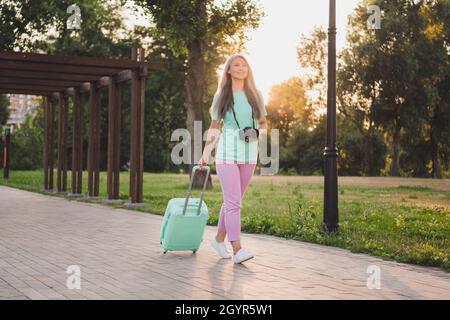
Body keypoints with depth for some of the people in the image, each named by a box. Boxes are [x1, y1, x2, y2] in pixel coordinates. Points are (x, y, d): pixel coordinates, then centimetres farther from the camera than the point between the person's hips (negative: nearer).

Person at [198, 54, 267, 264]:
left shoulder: (255, 95, 11)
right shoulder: (221, 96, 6)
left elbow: (263, 123, 16)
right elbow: (214, 127, 8)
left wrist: (259, 134, -6)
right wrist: (205, 154, 3)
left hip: (249, 153, 3)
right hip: (227, 152, -3)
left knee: (232, 201, 10)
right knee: (234, 202, -12)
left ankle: (219, 239, 27)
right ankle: (237, 250, -13)